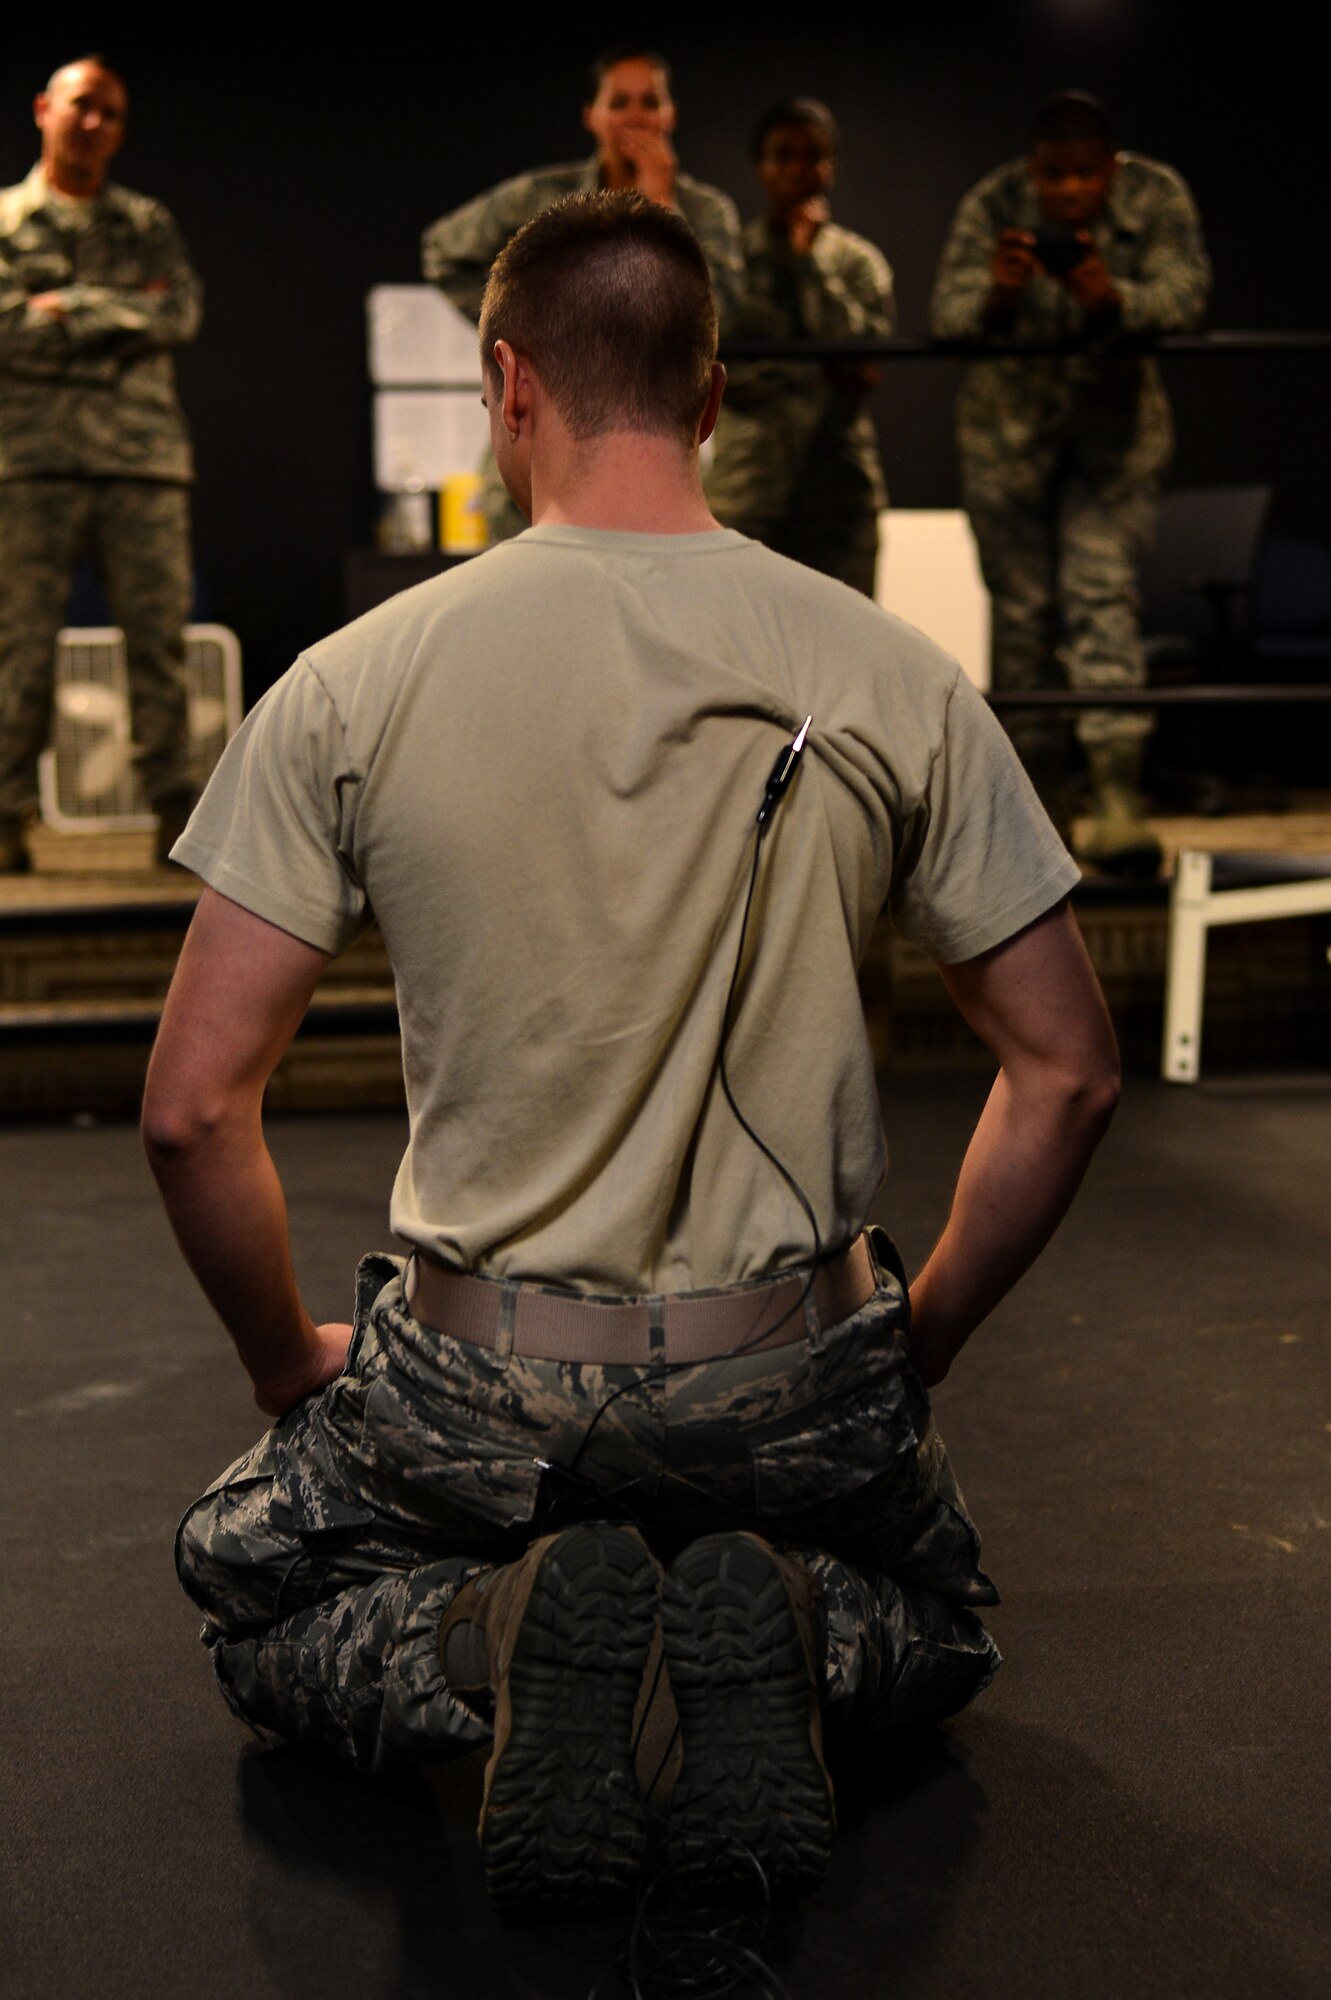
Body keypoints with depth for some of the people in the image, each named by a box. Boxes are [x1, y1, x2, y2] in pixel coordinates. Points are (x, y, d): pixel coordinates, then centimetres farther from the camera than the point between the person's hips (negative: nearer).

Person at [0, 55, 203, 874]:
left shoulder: (148, 223, 19)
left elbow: (182, 313, 1)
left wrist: (68, 309, -5)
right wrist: (124, 316, -4)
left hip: (144, 450, 2)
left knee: (160, 635, -2)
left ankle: (177, 807, 1)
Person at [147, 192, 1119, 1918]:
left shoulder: (355, 686, -9)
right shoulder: (892, 676, -6)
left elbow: (194, 1105, -9)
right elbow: (1068, 1071, -2)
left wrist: (291, 1362, 9)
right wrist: (915, 1344, 12)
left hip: (481, 1376, -1)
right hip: (799, 1379, 2)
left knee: (253, 1587, 30)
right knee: (933, 1616, 34)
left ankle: (498, 1642, -6)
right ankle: (776, 1628, -5)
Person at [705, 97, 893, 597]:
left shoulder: (859, 261, 11)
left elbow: (863, 362, -6)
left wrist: (812, 257, -3)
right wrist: (816, 369, -9)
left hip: (838, 488, 1)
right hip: (745, 485, -1)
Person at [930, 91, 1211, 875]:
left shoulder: (1159, 197, -14)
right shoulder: (993, 205, -16)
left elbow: (1186, 296, -25)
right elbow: (948, 314, -24)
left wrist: (1112, 300, -46)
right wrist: (995, 294, -47)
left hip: (1115, 422, -1)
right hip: (1010, 426, 1)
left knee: (1103, 592, -15)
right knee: (1023, 610, 0)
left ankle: (1118, 803, -21)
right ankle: (1041, 802, 9)